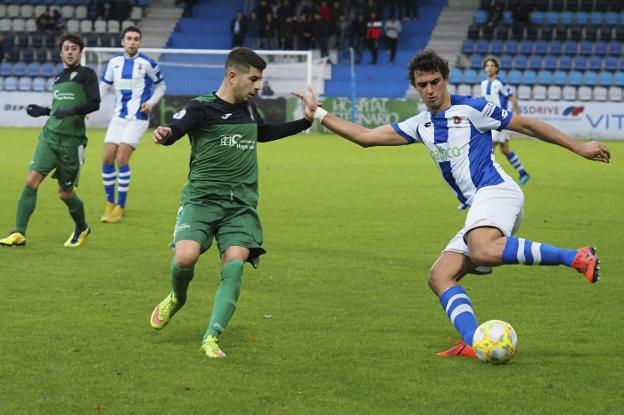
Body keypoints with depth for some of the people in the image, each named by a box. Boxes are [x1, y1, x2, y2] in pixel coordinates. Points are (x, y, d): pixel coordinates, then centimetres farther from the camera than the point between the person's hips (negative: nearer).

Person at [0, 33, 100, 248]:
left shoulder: (86, 74, -1)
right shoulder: (58, 78, 18)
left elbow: (94, 103, -12)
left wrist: (71, 111, -23)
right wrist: (43, 110, 15)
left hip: (72, 140, -5)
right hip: (49, 136, 5)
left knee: (65, 193, 3)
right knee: (32, 180, -12)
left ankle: (82, 229, 31)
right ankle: (19, 233, -11)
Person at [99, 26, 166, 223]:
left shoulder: (147, 63, -5)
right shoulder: (114, 62, 7)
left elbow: (161, 86, 7)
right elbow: (104, 86, 15)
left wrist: (151, 102, -9)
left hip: (137, 118, -5)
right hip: (118, 116, 5)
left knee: (122, 159, -14)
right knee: (107, 159, -2)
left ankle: (120, 207, -4)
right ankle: (110, 203, 14)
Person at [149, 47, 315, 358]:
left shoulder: (249, 110, 14)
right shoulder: (202, 108, -5)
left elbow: (263, 133, 36)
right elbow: (171, 132, -17)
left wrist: (305, 121, 31)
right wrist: (163, 135, -41)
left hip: (241, 206, 4)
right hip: (201, 200, -4)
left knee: (234, 265, -17)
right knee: (186, 256, -24)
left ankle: (211, 338, -14)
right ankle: (176, 298, 11)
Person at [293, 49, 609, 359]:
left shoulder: (471, 109, 3)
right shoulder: (420, 125, 20)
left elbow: (526, 125, 8)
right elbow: (366, 137, 23)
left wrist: (579, 148, 9)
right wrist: (318, 113, 20)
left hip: (495, 191, -8)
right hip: (478, 206, 8)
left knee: (483, 251, -37)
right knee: (440, 277, -8)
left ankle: (575, 257, -33)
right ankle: (473, 344, -23)